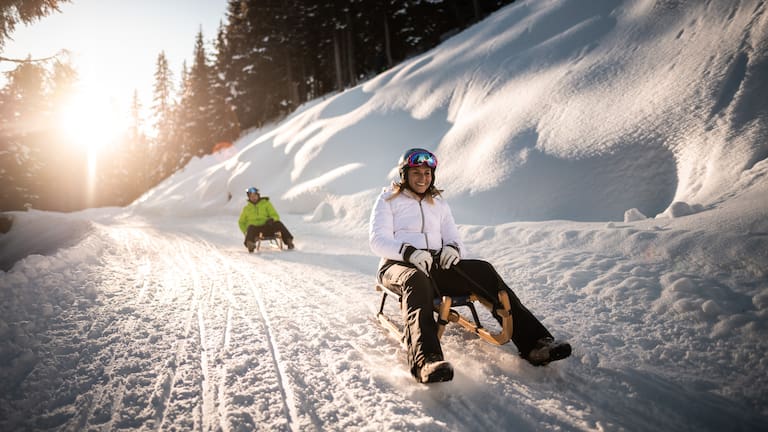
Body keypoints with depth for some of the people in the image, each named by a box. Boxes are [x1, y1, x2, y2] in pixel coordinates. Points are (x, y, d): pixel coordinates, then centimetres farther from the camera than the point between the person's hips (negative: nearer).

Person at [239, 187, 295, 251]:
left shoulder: (266, 203, 14)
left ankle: (289, 241, -39)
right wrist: (246, 232, 4)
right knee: (251, 228, -37)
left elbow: (275, 216, 9)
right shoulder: (246, 208, 17)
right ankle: (250, 244, -64)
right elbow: (241, 222, 24)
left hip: (267, 228, 0)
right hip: (255, 228, 0)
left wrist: (272, 219, -16)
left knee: (278, 223, -29)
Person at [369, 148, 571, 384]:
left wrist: (453, 248, -10)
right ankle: (426, 360, -64)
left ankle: (533, 341, -31)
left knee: (483, 270, -23)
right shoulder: (388, 199, 12)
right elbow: (378, 240, -2)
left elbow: (454, 239, 18)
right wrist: (409, 252, -22)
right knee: (416, 279, -41)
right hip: (398, 265, -4)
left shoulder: (439, 204, 26)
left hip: (436, 265, 4)